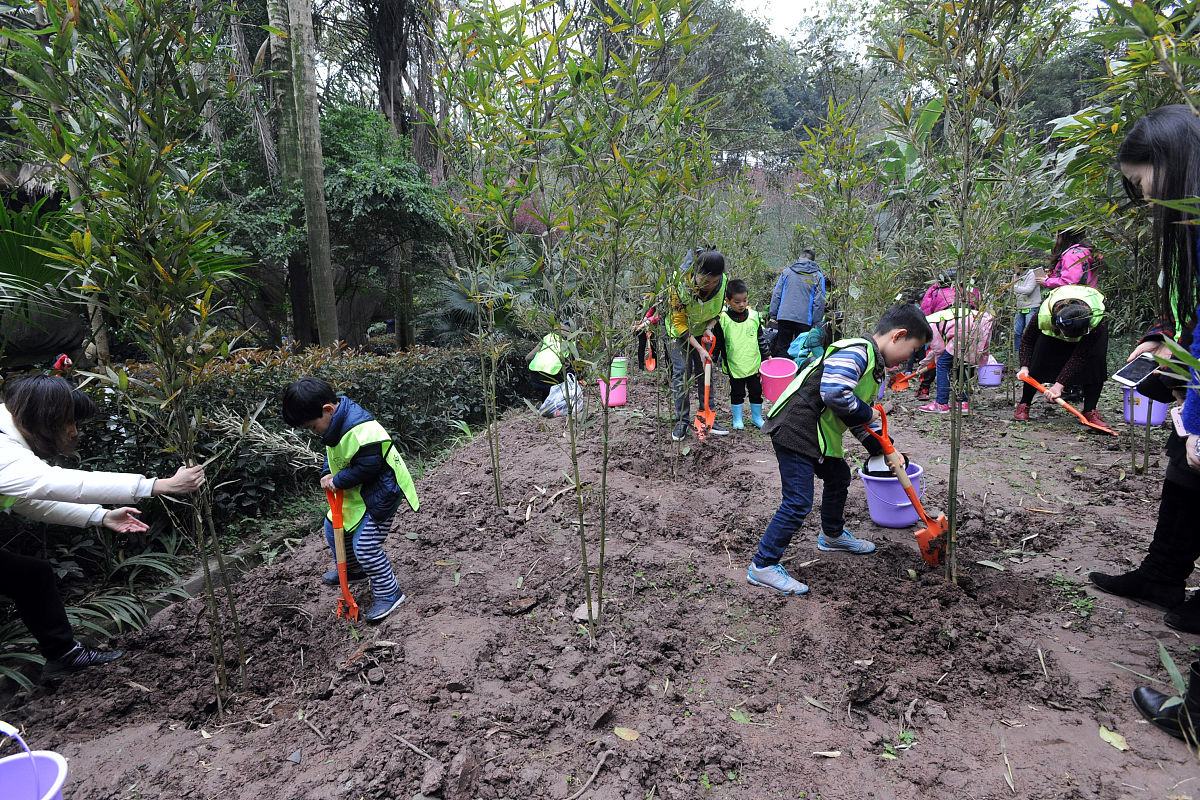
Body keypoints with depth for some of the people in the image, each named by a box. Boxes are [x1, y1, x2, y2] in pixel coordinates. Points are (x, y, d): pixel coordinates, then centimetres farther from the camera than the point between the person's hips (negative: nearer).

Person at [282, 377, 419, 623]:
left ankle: (389, 594, 8)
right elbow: (332, 452, 14)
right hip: (353, 492, 10)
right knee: (332, 528, 22)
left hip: (379, 493, -10)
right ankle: (353, 569, 47)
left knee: (365, 545, -11)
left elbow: (368, 467, -30)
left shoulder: (362, 431, -33)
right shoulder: (333, 421, -1)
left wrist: (338, 480, -19)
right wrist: (328, 475, -4)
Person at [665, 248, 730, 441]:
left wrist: (709, 328, -19)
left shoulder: (724, 282, -21)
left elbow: (718, 309, -1)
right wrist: (699, 349, -29)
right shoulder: (680, 285, -34)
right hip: (678, 330, -4)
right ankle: (682, 421, 2)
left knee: (705, 371, 5)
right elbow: (679, 323, -26)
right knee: (681, 373, -8)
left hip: (702, 330, 4)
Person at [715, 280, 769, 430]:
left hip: (754, 364, 3)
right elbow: (719, 343, -2)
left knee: (756, 391, 13)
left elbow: (761, 339, 10)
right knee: (737, 393, 10)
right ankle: (737, 419, 27)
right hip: (735, 366, -2)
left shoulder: (754, 316, 0)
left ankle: (757, 416, 32)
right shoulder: (723, 319, -10)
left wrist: (765, 357, 10)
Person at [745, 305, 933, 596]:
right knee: (798, 503, -9)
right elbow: (834, 392, -31)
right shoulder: (857, 352, -17)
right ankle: (763, 566, 1)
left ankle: (832, 535, 51)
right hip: (794, 431, -11)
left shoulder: (873, 365, 17)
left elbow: (864, 418, 24)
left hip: (819, 437, 11)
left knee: (838, 477, 28)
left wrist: (885, 450, 15)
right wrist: (865, 413, -13)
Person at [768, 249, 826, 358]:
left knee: (781, 348, 8)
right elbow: (819, 301, 0)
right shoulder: (818, 276, 6)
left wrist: (773, 315, 9)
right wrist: (817, 323, 1)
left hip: (784, 316, 1)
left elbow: (776, 295, 7)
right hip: (805, 319, -1)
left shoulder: (786, 271, 10)